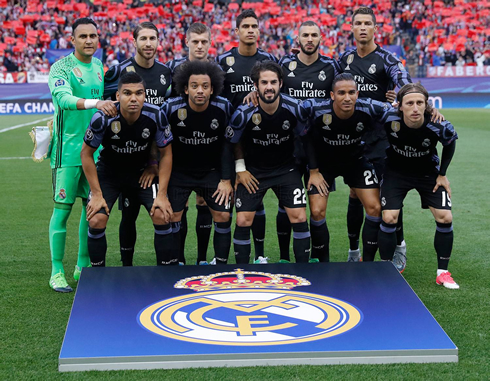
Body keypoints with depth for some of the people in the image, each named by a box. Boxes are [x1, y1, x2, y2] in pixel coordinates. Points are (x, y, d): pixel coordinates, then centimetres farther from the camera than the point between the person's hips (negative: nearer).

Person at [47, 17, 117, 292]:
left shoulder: (99, 67, 12)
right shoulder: (61, 68, -8)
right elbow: (64, 98, -26)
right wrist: (94, 102, -40)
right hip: (68, 148, -6)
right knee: (62, 208, -3)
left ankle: (83, 266, 21)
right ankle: (57, 272, 4)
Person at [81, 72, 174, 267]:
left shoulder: (156, 116, -23)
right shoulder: (103, 119, -27)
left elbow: (166, 153, -9)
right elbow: (86, 153, -12)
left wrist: (162, 194, -13)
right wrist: (97, 194, -14)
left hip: (142, 172, 1)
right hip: (108, 172, -1)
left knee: (162, 216, -15)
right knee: (96, 221, -17)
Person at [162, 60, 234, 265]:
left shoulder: (224, 108, -14)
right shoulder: (171, 108, -18)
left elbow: (228, 144, -6)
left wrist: (226, 179, -7)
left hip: (212, 170, 1)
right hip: (179, 170, -1)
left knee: (223, 216, -4)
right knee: (171, 218, -5)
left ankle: (220, 263, 12)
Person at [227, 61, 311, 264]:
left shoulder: (295, 108, -17)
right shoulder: (244, 113, -21)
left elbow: (304, 137, 3)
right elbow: (233, 141, -1)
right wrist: (240, 169, -4)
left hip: (286, 168, 1)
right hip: (254, 171, -1)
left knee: (299, 218, -8)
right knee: (243, 221, -5)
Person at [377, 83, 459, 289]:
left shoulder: (438, 125, -29)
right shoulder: (389, 119, -30)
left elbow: (450, 143, -5)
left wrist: (442, 174, -3)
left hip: (428, 173, 1)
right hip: (396, 171, -1)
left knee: (445, 218, -8)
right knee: (389, 218, -12)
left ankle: (442, 273, 10)